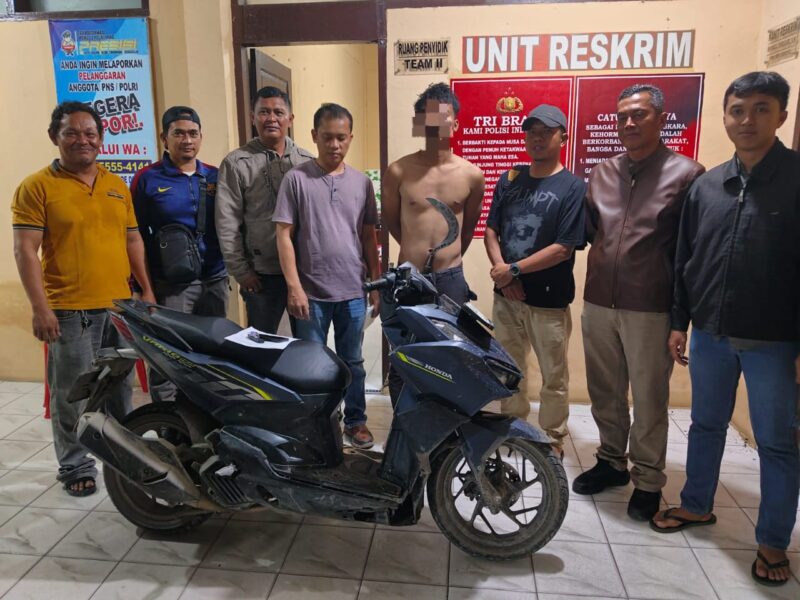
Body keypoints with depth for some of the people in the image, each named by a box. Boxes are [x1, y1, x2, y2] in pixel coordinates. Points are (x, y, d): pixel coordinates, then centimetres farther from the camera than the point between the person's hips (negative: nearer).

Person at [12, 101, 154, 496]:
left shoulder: (117, 185, 12)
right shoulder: (36, 187, -4)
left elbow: (133, 240, 16)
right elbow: (25, 251, -9)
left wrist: (147, 291, 10)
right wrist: (40, 307, -15)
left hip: (120, 305, 5)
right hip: (69, 311, -5)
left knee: (120, 388, 16)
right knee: (73, 395, 3)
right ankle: (76, 467, 19)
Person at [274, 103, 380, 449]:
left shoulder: (361, 182, 6)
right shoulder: (296, 179, -4)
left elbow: (369, 237, 10)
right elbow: (284, 235, -6)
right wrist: (294, 287, -12)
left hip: (352, 292, 3)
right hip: (311, 293, -2)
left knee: (352, 362, 15)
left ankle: (355, 420, 31)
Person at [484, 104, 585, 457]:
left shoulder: (573, 187, -8)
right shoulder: (509, 180, 7)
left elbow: (563, 248, -15)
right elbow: (491, 230, 5)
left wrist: (513, 269, -16)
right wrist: (500, 270, -11)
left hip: (549, 298, -4)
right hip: (506, 294, 5)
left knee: (553, 377, 10)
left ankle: (552, 439, 29)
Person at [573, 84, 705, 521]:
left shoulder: (685, 174, -5)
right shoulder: (602, 173, 10)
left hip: (650, 310, -5)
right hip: (598, 304, 5)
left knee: (649, 399, 8)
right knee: (604, 393, 17)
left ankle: (648, 480, 25)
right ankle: (612, 461, 36)